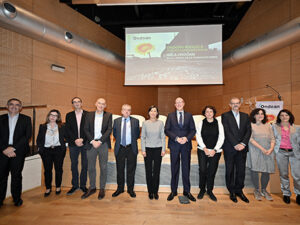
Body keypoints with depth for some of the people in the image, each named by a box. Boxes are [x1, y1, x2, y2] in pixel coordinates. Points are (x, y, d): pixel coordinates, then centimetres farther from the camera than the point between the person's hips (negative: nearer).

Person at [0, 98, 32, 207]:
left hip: (18, 152, -1)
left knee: (16, 175, 5)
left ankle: (17, 198, 18)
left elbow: (27, 136, -4)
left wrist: (13, 148, -11)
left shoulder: (26, 119, 6)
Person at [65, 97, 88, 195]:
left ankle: (83, 185, 20)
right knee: (74, 165, 9)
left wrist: (82, 139, -12)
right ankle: (75, 185, 24)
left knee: (85, 165, 5)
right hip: (73, 144, 2)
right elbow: (68, 130, 2)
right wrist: (75, 140, -11)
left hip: (85, 143, -1)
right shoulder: (69, 115, 9)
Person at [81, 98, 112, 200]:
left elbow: (109, 130, -5)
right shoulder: (89, 115, 7)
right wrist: (92, 141, -10)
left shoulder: (108, 115, 2)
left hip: (103, 144, -2)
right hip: (91, 143, 2)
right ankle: (92, 188, 28)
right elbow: (86, 129, 2)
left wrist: (100, 141, -13)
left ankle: (102, 189, 21)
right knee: (91, 167, 11)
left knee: (103, 167, 6)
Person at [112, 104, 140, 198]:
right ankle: (120, 188, 30)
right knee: (120, 170, 13)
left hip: (131, 149, -1)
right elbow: (114, 133, 14)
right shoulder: (116, 121, 5)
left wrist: (132, 141, 3)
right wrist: (119, 140, 8)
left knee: (131, 170, 9)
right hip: (120, 148, 2)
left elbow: (137, 134, 7)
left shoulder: (135, 121, 0)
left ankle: (130, 189, 25)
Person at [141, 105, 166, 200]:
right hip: (148, 149, 0)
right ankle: (150, 191, 22)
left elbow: (163, 137, 2)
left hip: (158, 149, 0)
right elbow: (142, 137, 2)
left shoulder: (160, 123, 1)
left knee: (157, 171, 6)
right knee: (148, 171, 6)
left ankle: (155, 191, 21)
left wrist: (163, 149, -2)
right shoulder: (145, 123, 1)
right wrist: (143, 150, -3)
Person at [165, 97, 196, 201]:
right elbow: (166, 130, -2)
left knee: (186, 168, 8)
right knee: (174, 169, 9)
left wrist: (186, 138, -14)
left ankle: (187, 191, 25)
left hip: (186, 145, 1)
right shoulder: (170, 116, 4)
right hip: (174, 145, 0)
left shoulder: (189, 115, 7)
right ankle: (173, 191, 23)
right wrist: (176, 138, -14)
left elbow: (193, 130, 3)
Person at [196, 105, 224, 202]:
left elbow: (221, 138, 1)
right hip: (203, 150, 0)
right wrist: (205, 148, -9)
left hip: (215, 151, 1)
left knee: (212, 171, 5)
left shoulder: (218, 123, 4)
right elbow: (198, 136, -1)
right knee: (202, 170, -4)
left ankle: (210, 191, 25)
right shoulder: (201, 123, 3)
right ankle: (202, 189, 18)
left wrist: (214, 150, -8)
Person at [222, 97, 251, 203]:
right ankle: (232, 191, 20)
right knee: (230, 170, 6)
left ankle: (239, 190, 25)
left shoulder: (245, 116, 13)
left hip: (242, 148, 4)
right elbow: (227, 132, -9)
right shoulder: (225, 116, -1)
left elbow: (248, 131, 4)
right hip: (230, 148, -3)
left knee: (241, 170, 9)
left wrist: (243, 143, -9)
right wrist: (235, 144, -14)